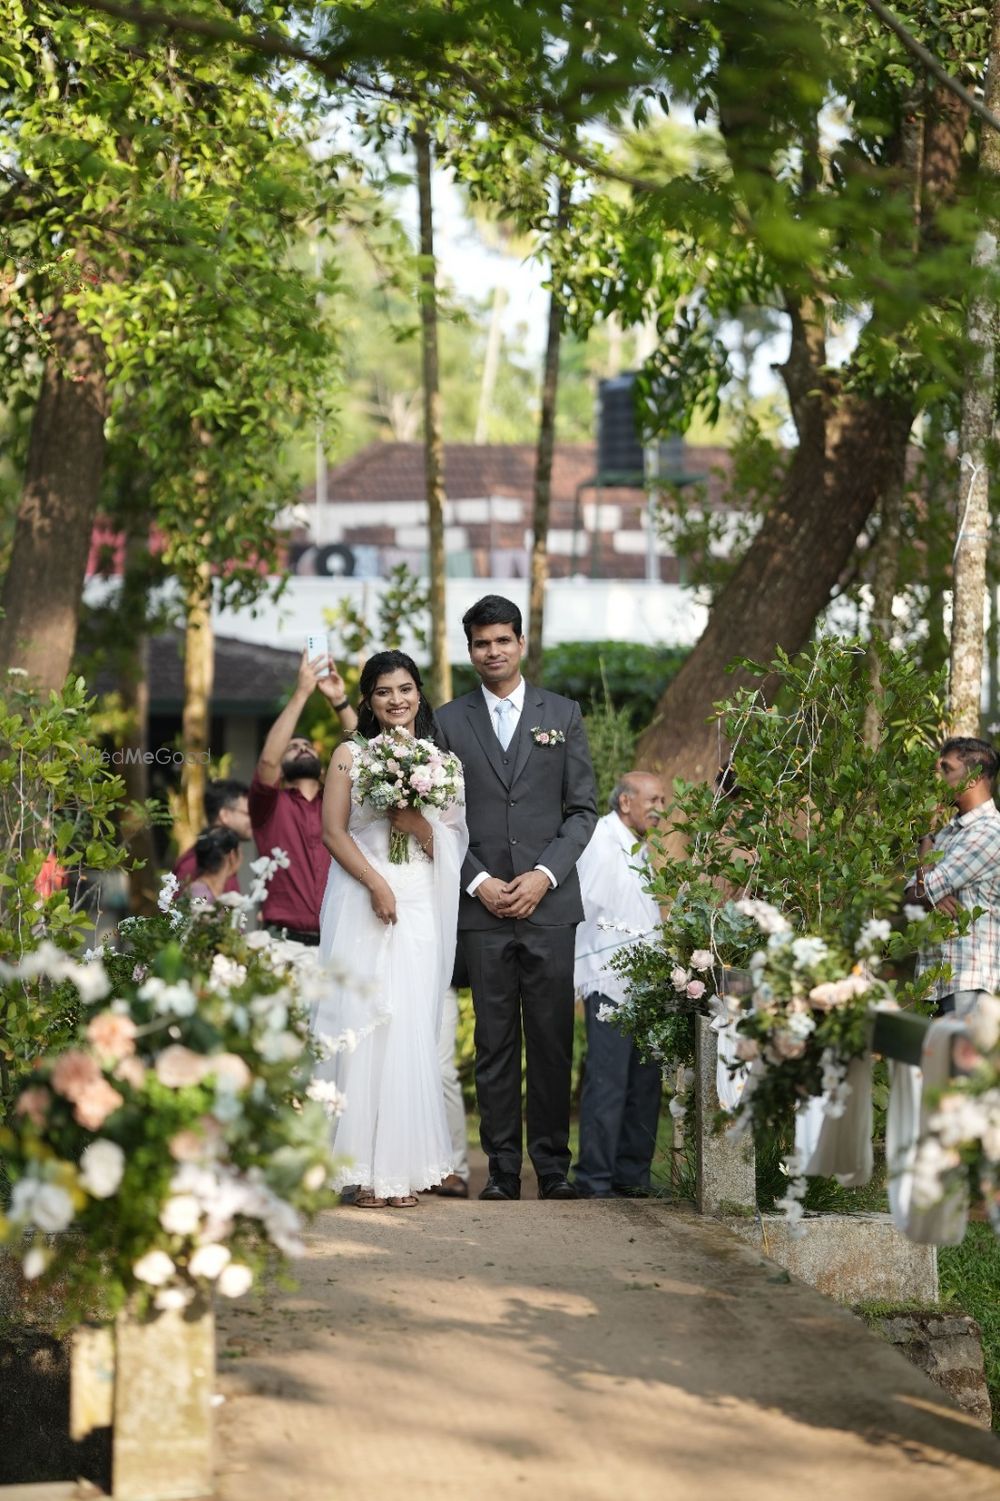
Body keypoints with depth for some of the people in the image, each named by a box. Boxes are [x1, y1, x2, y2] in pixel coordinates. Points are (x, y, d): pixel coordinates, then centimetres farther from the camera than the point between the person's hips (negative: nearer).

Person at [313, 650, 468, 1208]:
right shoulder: (350, 755, 7)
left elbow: (452, 840, 10)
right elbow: (334, 831, 0)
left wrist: (421, 827, -11)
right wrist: (375, 883, -12)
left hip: (420, 905, 1)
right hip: (360, 898, -1)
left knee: (411, 1027, -4)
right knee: (361, 1024, -5)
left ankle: (404, 1166, 1)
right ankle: (366, 1167, -2)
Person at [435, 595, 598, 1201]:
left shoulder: (563, 714, 8)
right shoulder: (449, 721, 7)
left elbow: (583, 809, 6)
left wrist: (544, 875, -7)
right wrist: (478, 881, -7)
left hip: (549, 902, 0)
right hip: (481, 904, 0)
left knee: (553, 1038, 1)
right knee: (495, 1042, 1)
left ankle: (553, 1162, 8)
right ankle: (503, 1167, 5)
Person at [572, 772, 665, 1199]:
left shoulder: (639, 850, 21)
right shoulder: (599, 841, -7)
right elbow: (583, 909, -10)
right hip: (611, 983, -9)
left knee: (645, 1083, 9)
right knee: (607, 1082, -9)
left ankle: (632, 1176, 16)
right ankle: (595, 1180, -6)